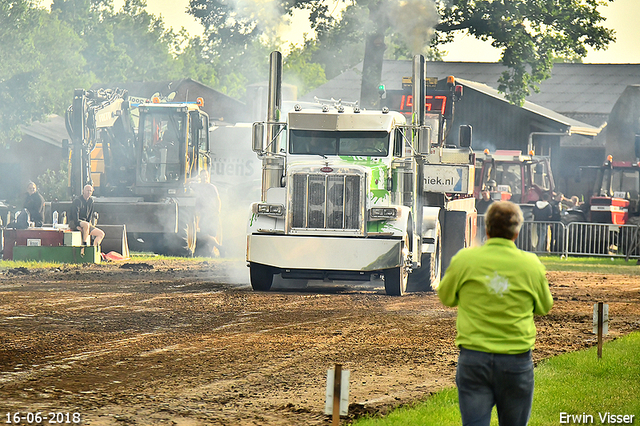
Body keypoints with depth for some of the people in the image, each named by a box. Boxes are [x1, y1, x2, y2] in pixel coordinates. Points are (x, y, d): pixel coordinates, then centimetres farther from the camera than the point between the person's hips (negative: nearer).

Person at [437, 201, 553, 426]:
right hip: (516, 359, 0)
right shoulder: (531, 264, -4)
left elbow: (446, 297, 12)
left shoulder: (465, 259, -5)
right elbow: (544, 307, 11)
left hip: (473, 358, 0)